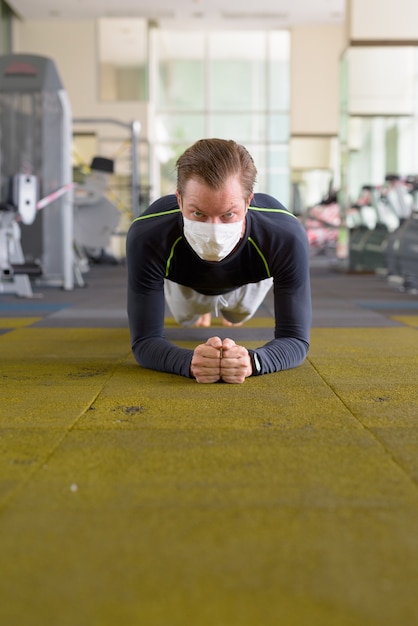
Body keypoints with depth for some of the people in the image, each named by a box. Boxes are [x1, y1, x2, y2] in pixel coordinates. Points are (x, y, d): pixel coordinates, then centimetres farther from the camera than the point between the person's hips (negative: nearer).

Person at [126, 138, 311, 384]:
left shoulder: (287, 237, -46)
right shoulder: (146, 237, -46)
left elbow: (295, 338, -39)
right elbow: (145, 340, -39)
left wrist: (251, 361, -63)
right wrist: (190, 361, -62)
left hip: (250, 281, 1)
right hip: (185, 284, 0)